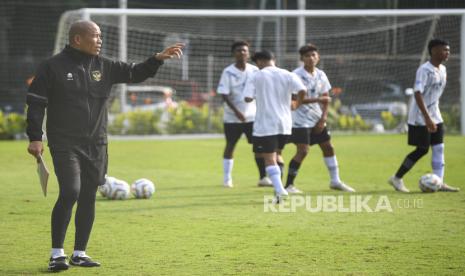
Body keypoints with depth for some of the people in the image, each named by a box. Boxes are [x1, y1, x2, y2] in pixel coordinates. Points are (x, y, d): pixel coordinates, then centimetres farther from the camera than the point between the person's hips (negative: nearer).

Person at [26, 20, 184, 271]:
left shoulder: (104, 67, 9)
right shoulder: (52, 67, -4)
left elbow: (135, 73, 11)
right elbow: (36, 103, -4)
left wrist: (158, 59, -5)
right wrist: (35, 138, -10)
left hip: (96, 144, 5)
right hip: (65, 144, -5)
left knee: (89, 197, 7)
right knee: (70, 192, -18)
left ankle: (79, 253, 18)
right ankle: (57, 253, -7)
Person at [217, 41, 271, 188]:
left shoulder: (254, 70, 2)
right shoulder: (228, 72, -7)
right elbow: (224, 95, -11)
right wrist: (236, 111, -21)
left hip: (252, 115, 2)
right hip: (232, 117, -2)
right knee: (230, 146, 4)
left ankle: (263, 177, 4)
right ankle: (227, 179, 13)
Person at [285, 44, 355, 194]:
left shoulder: (320, 75, 5)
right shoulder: (297, 75, -14)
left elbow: (326, 98, 8)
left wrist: (323, 118, -3)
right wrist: (318, 99, -23)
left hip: (317, 119, 7)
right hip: (301, 120, -7)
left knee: (328, 147, 11)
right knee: (303, 151, -13)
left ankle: (335, 181, 24)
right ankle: (289, 185, -5)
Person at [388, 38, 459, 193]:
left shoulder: (442, 69, 9)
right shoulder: (425, 70, -19)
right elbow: (417, 93, -25)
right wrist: (427, 118, -30)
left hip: (434, 116, 8)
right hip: (420, 117, -8)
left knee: (439, 148, 2)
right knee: (422, 150, -4)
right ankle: (397, 178, 9)